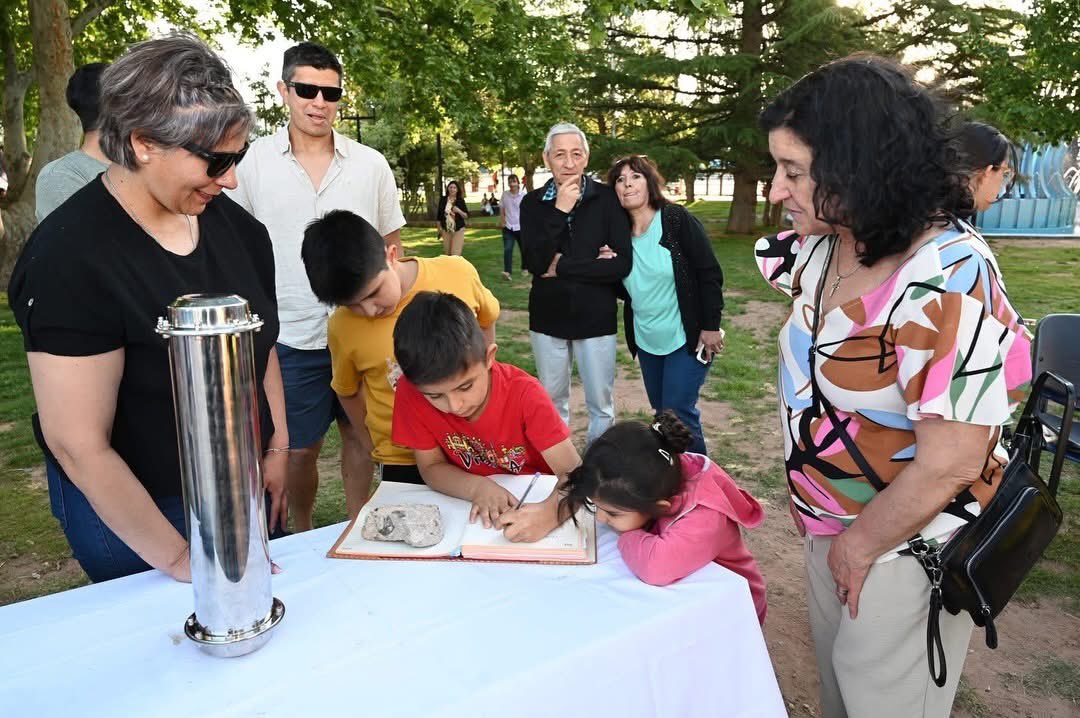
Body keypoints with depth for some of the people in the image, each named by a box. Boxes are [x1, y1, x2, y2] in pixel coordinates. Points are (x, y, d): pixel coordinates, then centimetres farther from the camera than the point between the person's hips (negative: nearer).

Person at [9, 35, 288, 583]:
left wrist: (276, 450, 2)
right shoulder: (70, 258, -23)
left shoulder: (230, 222, -5)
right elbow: (77, 444, -21)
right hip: (134, 508, -5)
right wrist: (179, 558, -16)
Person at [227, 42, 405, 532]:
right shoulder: (253, 163, -1)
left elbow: (391, 245, 8)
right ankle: (302, 539, 33)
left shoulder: (371, 164, 2)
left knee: (359, 435, 13)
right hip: (290, 337, -1)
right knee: (299, 449, 10)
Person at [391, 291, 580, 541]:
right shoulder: (411, 392, -18)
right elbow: (431, 467, -8)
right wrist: (478, 488, -26)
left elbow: (573, 472, -25)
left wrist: (550, 512, -45)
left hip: (532, 502, -1)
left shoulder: (524, 393, -23)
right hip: (470, 506, 2)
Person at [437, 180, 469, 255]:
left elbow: (466, 216, -1)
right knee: (447, 253, 4)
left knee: (455, 254, -10)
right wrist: (439, 227, 10)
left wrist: (459, 211, -19)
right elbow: (439, 215, 11)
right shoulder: (443, 199, 4)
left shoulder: (460, 200, -2)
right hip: (446, 230, 3)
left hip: (458, 230, -2)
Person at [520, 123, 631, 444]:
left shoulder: (607, 198, -7)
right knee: (552, 402, 15)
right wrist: (559, 211, -20)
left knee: (600, 404, 10)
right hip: (548, 318, 2)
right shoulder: (533, 202, -1)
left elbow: (622, 264, -15)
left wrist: (562, 267, -15)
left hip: (596, 318, -2)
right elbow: (534, 262, -15)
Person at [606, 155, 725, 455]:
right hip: (646, 341, 6)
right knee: (662, 414, 14)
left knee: (679, 413, -5)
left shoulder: (677, 219, -11)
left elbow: (710, 273, -12)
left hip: (687, 338, -5)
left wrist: (710, 326, -15)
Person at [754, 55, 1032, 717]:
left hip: (909, 542, -7)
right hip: (833, 524, 7)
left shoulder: (946, 280, -29)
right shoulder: (824, 247, -6)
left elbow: (950, 463, -26)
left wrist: (860, 545, -13)